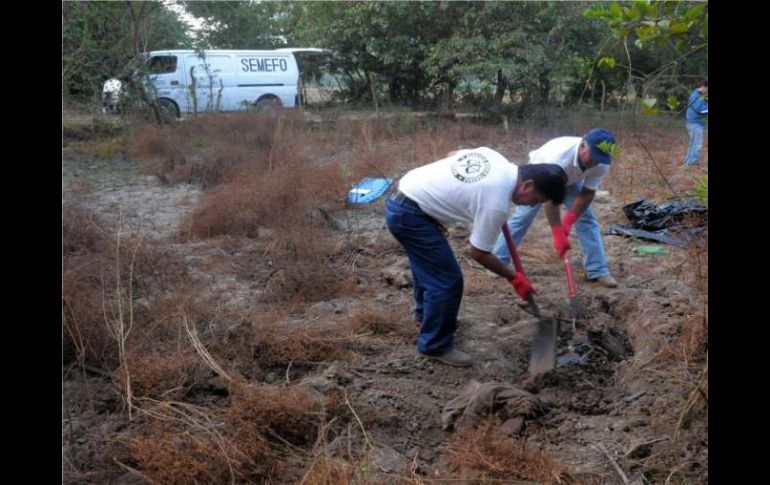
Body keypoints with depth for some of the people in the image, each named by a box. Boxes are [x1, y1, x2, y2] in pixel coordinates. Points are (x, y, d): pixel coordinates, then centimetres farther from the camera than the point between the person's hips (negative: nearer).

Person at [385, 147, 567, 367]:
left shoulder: (495, 157, 2)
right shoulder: (497, 203, -21)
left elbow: (451, 154, 20)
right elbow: (479, 253, -10)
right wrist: (514, 278, 2)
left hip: (402, 198, 10)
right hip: (409, 214, -10)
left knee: (428, 264, 30)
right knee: (447, 280, -4)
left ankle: (425, 313, 52)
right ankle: (436, 346, 10)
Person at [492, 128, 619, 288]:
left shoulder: (602, 164, -31)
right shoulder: (558, 157, -46)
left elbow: (588, 193, -19)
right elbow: (551, 198, -40)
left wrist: (568, 220, -27)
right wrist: (558, 234, -39)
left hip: (571, 180, 4)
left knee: (587, 218, -6)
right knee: (521, 218, -5)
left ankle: (597, 270, 0)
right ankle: (497, 262, 8)